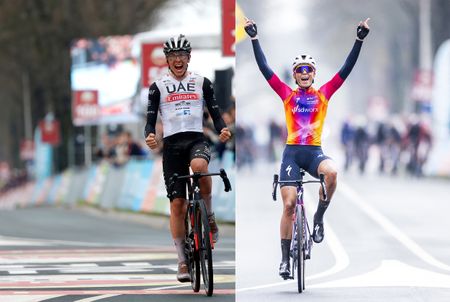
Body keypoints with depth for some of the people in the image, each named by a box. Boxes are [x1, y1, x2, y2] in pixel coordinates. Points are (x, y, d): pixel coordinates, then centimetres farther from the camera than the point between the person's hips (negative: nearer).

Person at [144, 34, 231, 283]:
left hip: (197, 139, -1)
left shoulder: (202, 83, 10)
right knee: (177, 204, -4)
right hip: (171, 144, 1)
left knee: (199, 165, -38)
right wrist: (149, 136, -19)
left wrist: (222, 129, -15)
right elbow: (150, 119, 3)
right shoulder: (158, 87, 8)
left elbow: (215, 113, 7)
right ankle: (182, 262, 2)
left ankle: (209, 216, -15)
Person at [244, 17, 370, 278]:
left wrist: (360, 39, -1)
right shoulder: (287, 95, 9)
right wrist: (254, 38, 1)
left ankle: (319, 218, -12)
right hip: (292, 152, 0)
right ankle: (285, 259, 3)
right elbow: (264, 68, 5)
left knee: (331, 171, -34)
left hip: (314, 152, 0)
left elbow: (347, 69, 5)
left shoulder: (323, 94, 9)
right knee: (289, 204, -6)